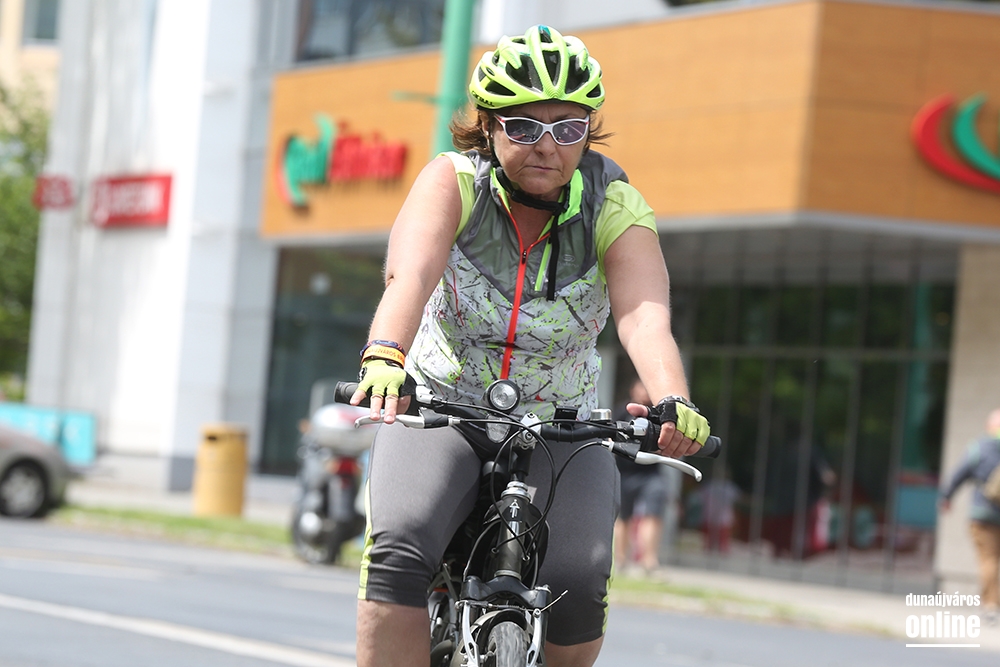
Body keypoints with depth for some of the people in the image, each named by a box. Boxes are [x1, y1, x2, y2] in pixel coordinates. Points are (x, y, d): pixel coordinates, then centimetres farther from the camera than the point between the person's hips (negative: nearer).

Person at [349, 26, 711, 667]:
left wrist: (673, 402, -52)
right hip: (442, 410, -1)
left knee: (579, 585, -21)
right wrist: (384, 357, -56)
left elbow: (645, 316, -31)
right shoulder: (454, 182, -16)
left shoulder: (615, 205, -14)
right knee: (398, 554, -28)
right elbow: (409, 277, -35)